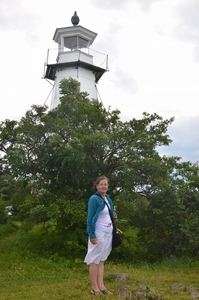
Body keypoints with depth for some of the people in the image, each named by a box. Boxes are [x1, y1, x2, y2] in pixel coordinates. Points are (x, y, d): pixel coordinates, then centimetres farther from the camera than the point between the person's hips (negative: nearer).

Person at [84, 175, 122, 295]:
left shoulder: (108, 198, 9)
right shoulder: (94, 199, -13)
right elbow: (90, 218, -15)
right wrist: (92, 235, -19)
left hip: (108, 233, 8)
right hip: (99, 234, -7)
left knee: (102, 259, 12)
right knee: (95, 260, 2)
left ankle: (101, 286, 19)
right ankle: (95, 288, 10)